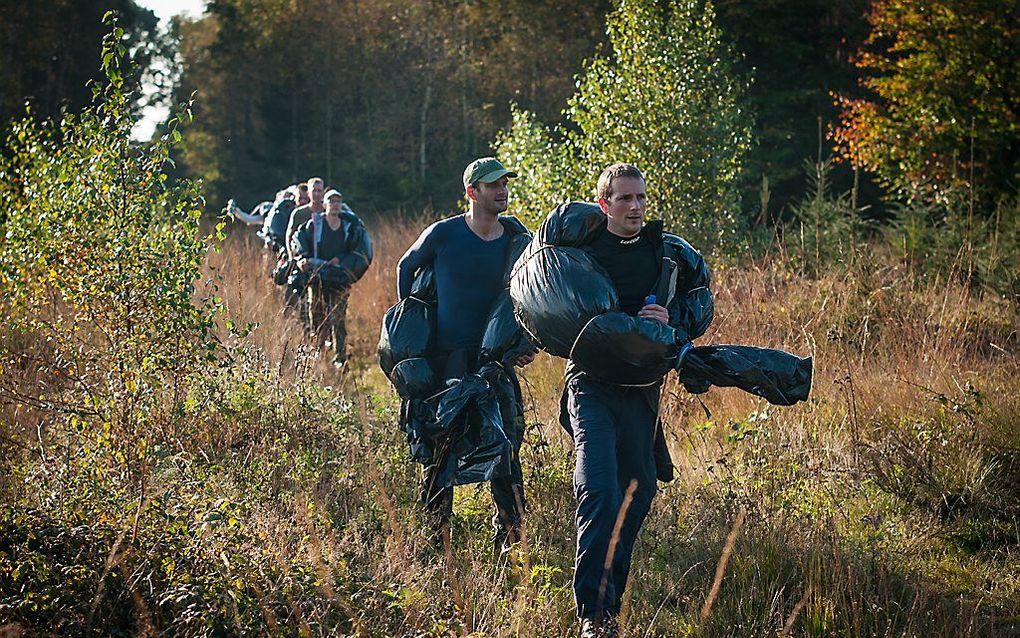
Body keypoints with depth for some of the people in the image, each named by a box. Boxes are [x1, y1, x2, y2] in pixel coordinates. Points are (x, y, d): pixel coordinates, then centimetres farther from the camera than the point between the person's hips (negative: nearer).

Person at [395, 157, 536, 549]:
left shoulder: (516, 238, 2)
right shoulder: (443, 234, -6)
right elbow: (406, 267, 12)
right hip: (443, 361, -2)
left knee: (505, 446, -6)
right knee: (439, 449, 6)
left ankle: (510, 538, -1)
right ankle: (435, 536, 22)